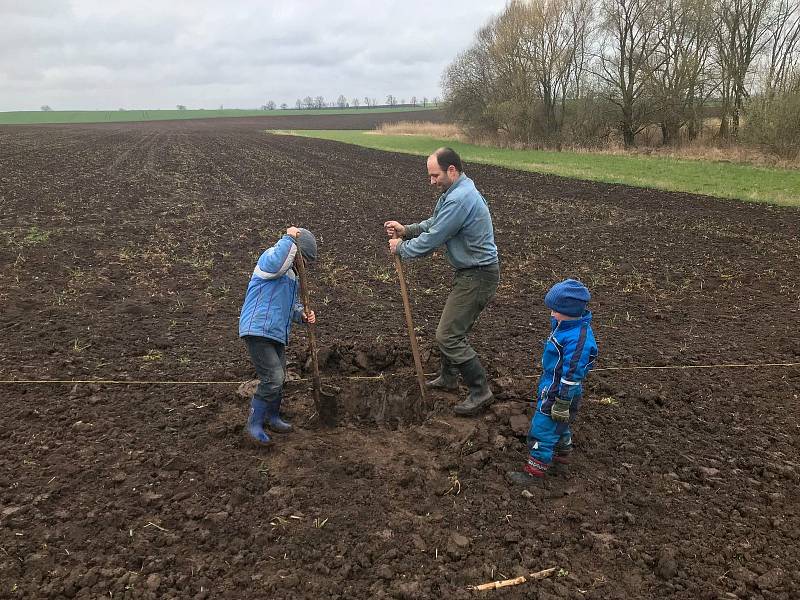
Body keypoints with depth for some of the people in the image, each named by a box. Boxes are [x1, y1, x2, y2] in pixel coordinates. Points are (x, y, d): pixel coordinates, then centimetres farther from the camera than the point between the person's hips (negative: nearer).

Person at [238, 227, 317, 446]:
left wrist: (302, 314, 4)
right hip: (258, 331, -10)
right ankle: (254, 425, -1)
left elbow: (291, 306, 26)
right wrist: (289, 238, -24)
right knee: (273, 378, -14)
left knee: (279, 378, 18)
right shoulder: (269, 259, -9)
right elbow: (276, 262, -36)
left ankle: (273, 417, 37)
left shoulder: (291, 274, 20)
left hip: (277, 334, 10)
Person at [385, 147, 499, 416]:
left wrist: (401, 248, -5)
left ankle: (481, 392, 3)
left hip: (477, 277, -11)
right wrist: (406, 229, 5)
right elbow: (435, 223, 19)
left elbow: (432, 239, -21)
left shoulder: (459, 199, -25)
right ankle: (448, 377, 39)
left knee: (448, 335, -7)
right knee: (452, 328, 21)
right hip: (470, 273, 11)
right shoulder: (457, 191, 10)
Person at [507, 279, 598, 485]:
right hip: (550, 386, 10)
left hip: (558, 393, -10)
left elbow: (572, 376, -27)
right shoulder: (567, 326, -1)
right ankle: (562, 457, 46)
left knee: (542, 430, 1)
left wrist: (563, 403, -21)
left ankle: (535, 470, 15)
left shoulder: (578, 339, -31)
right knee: (559, 427, 26)